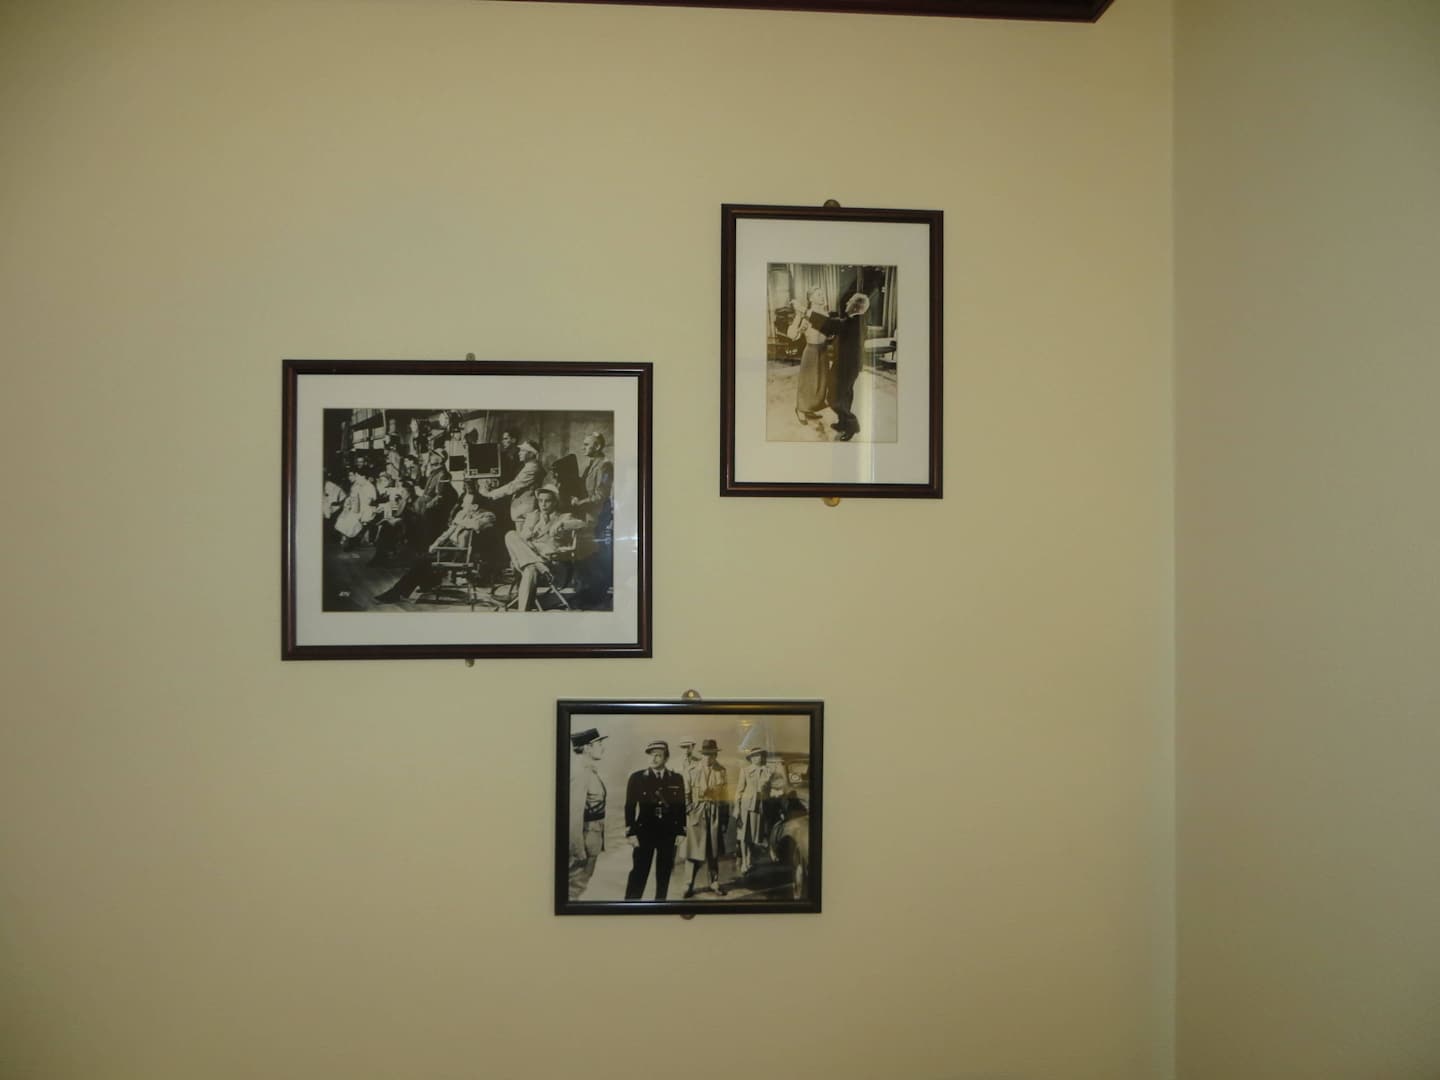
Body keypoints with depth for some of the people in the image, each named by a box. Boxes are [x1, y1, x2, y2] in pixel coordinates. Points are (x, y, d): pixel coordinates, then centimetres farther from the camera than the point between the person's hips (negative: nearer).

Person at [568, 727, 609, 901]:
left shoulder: (590, 770, 8)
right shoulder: (579, 772, -22)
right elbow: (574, 812, -25)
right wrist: (578, 850, -23)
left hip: (591, 839, 10)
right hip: (583, 838, -9)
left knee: (580, 883, 18)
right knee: (575, 886, 0)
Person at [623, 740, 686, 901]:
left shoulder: (676, 779, 4)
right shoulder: (637, 777, -1)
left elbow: (681, 807, 6)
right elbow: (630, 806, -2)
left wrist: (680, 832, 2)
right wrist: (631, 833, -7)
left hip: (669, 832, 2)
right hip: (644, 831, -2)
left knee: (664, 874, 8)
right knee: (638, 873, -5)